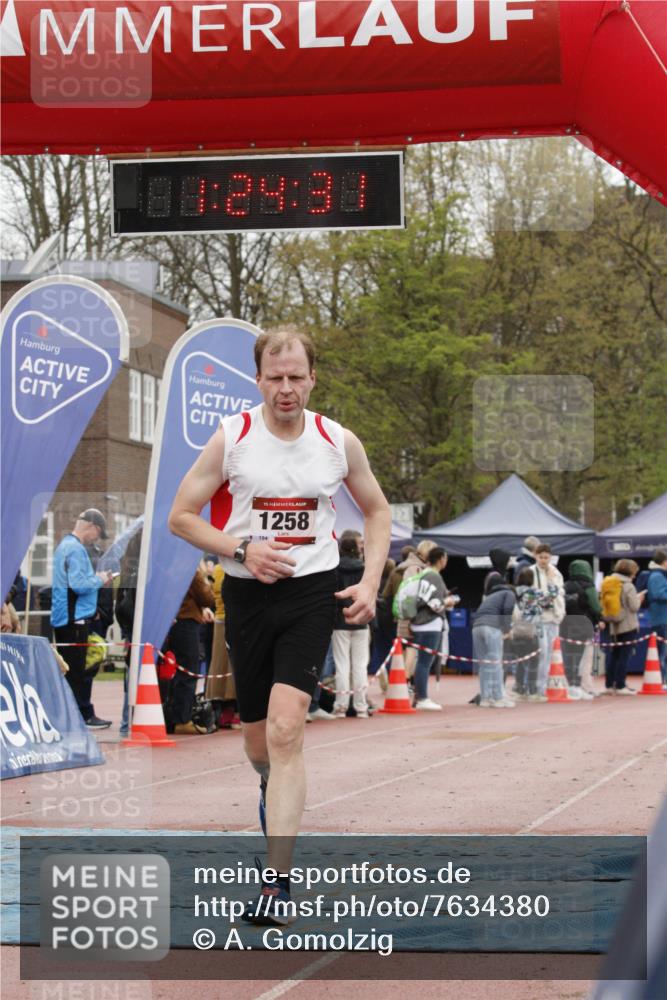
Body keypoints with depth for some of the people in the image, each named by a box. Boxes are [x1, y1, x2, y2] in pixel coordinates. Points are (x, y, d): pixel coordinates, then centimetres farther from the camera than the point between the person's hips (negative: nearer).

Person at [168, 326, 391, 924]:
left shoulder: (339, 442, -1)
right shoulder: (231, 438, -5)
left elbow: (377, 511, 14)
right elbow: (181, 516, 0)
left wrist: (370, 584, 2)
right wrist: (243, 549, -15)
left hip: (313, 593, -1)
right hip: (248, 594, 2)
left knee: (286, 729, -18)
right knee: (258, 739, 12)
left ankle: (279, 881, -20)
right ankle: (274, 795, 51)